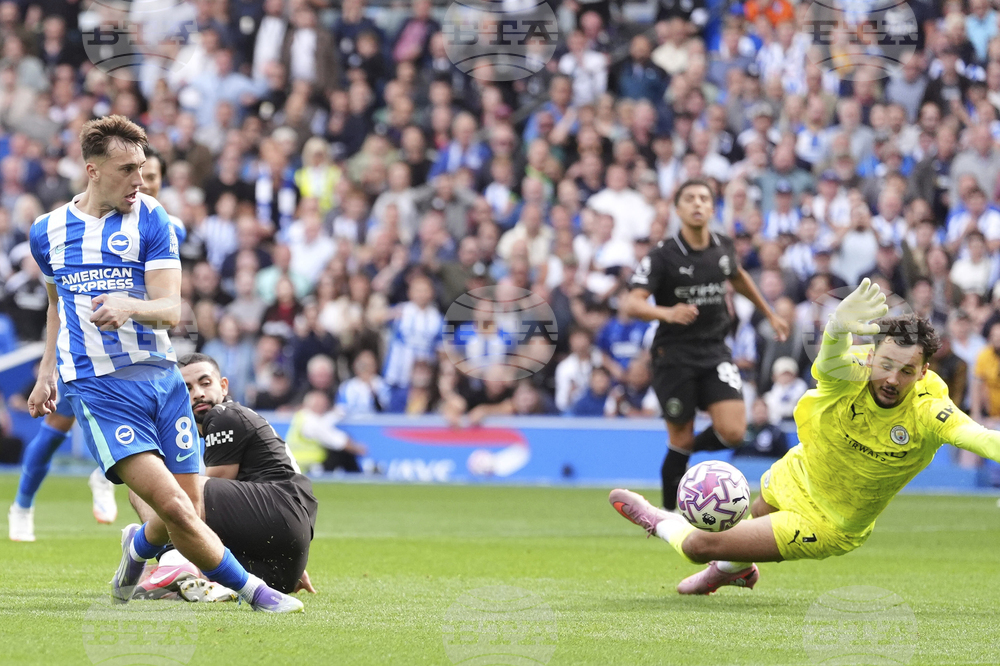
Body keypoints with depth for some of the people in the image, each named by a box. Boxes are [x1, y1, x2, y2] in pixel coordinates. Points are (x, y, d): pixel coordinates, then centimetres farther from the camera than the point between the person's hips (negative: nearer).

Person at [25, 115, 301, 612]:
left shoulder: (151, 221, 2)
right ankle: (250, 590, -2)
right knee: (173, 507, -18)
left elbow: (171, 310, -7)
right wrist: (46, 371, 22)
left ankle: (139, 547, 36)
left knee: (187, 511, 1)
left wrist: (129, 306, -27)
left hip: (160, 376, 1)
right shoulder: (48, 231, 8)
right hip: (96, 386, -1)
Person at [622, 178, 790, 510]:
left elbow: (739, 277, 25)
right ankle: (669, 514, 19)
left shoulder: (723, 247, 2)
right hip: (674, 355, -4)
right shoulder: (663, 255, -13)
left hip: (715, 352, 4)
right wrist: (668, 313, -41)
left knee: (732, 432, -12)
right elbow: (632, 303, -22)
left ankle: (687, 448, 21)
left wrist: (770, 314, 33)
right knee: (681, 439, 0)